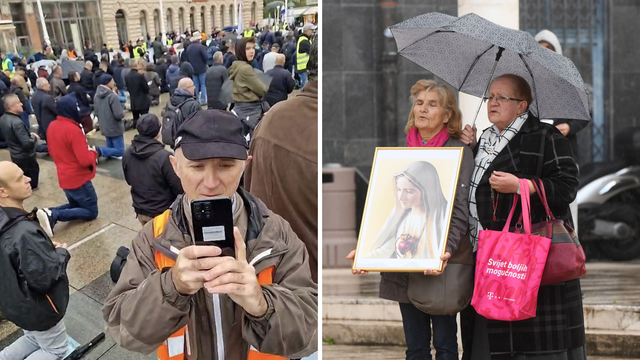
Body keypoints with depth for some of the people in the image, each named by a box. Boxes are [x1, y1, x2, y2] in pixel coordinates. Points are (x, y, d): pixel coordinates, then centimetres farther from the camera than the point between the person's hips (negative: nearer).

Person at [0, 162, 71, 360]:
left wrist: (48, 248, -2)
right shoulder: (24, 233, -36)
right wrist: (61, 253, -15)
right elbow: (44, 278, -31)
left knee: (33, 339, 31)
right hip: (37, 307, -8)